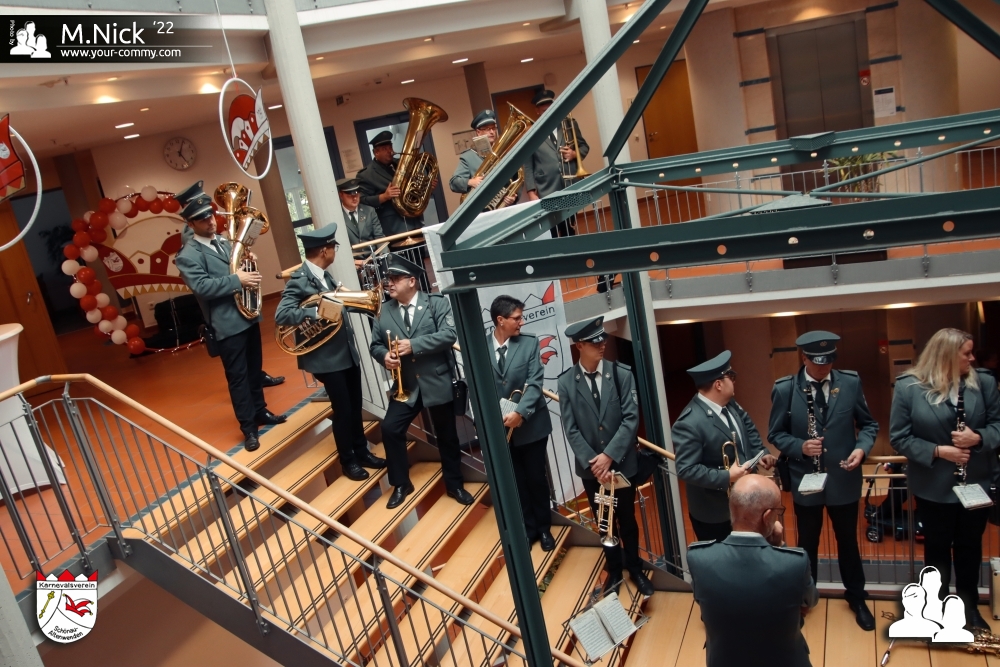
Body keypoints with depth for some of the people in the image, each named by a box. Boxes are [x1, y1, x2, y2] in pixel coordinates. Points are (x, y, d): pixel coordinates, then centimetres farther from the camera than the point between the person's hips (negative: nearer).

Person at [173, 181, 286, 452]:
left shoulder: (224, 242, 13)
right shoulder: (188, 255, -11)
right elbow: (202, 286, -23)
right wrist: (237, 280, -26)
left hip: (249, 316, 7)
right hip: (228, 325, -7)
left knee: (254, 369, 18)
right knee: (237, 376, 1)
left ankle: (260, 411, 32)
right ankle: (248, 427, 9)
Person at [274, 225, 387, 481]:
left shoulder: (324, 275, 8)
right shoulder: (299, 279, -18)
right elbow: (281, 315, -27)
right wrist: (317, 313, -32)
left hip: (348, 351, 8)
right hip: (327, 357, -8)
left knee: (356, 405, 16)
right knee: (342, 409, 5)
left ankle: (362, 452, 33)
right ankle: (348, 461, 24)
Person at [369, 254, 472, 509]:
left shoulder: (437, 303, -7)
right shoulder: (384, 311, 3)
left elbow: (449, 334, -19)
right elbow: (375, 344, 9)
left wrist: (414, 345, -25)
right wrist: (385, 355, -15)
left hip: (437, 382, -2)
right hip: (405, 385, 3)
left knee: (447, 435, 10)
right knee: (390, 429, -9)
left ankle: (454, 484, 29)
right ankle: (400, 484, 11)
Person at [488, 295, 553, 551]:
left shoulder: (530, 343, -7)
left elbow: (535, 383, -13)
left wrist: (520, 412, -24)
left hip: (531, 424, 0)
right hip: (501, 428, 0)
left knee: (536, 478, 13)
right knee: (516, 481, 13)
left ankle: (544, 527, 32)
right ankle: (528, 528, 30)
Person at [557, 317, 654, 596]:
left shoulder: (622, 374, -10)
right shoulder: (566, 382, -9)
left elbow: (631, 419, -13)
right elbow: (571, 430, -9)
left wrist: (609, 456, -19)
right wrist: (595, 463, -16)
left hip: (622, 463, 0)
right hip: (590, 467, 0)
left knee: (627, 519, 16)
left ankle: (635, 568, 37)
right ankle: (614, 569, 36)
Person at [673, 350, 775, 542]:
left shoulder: (729, 405, -2)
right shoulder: (689, 423, -30)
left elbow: (748, 428, 16)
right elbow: (686, 470, -30)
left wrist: (760, 453, 1)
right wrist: (726, 477, -30)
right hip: (713, 513, -8)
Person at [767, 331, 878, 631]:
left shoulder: (851, 383, -7)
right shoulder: (785, 389, -12)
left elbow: (868, 423, 2)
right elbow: (775, 434, -4)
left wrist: (862, 447, -17)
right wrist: (800, 446, -22)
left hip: (844, 480, 1)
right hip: (805, 481, -1)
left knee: (848, 542, 19)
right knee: (807, 544, 17)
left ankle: (857, 598, 41)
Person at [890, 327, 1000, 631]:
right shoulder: (908, 387, -13)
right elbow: (898, 437, -11)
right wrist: (937, 451, -22)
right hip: (934, 486, -2)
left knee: (970, 546, 17)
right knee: (937, 547, 14)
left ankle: (969, 605, 36)